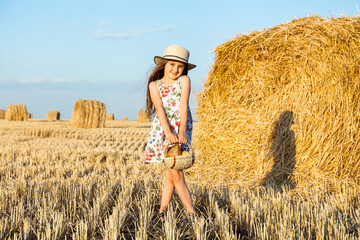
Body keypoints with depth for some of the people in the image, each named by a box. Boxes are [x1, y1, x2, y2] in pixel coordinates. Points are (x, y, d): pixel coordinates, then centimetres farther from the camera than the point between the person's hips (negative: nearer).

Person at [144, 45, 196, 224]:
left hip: (180, 129, -1)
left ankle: (162, 212, -2)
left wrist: (182, 131, -22)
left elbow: (183, 105, -10)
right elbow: (159, 108, -8)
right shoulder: (154, 85, 6)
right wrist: (168, 132, -23)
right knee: (174, 174, -2)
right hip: (162, 130, 1)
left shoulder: (184, 80, 3)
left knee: (173, 174, -10)